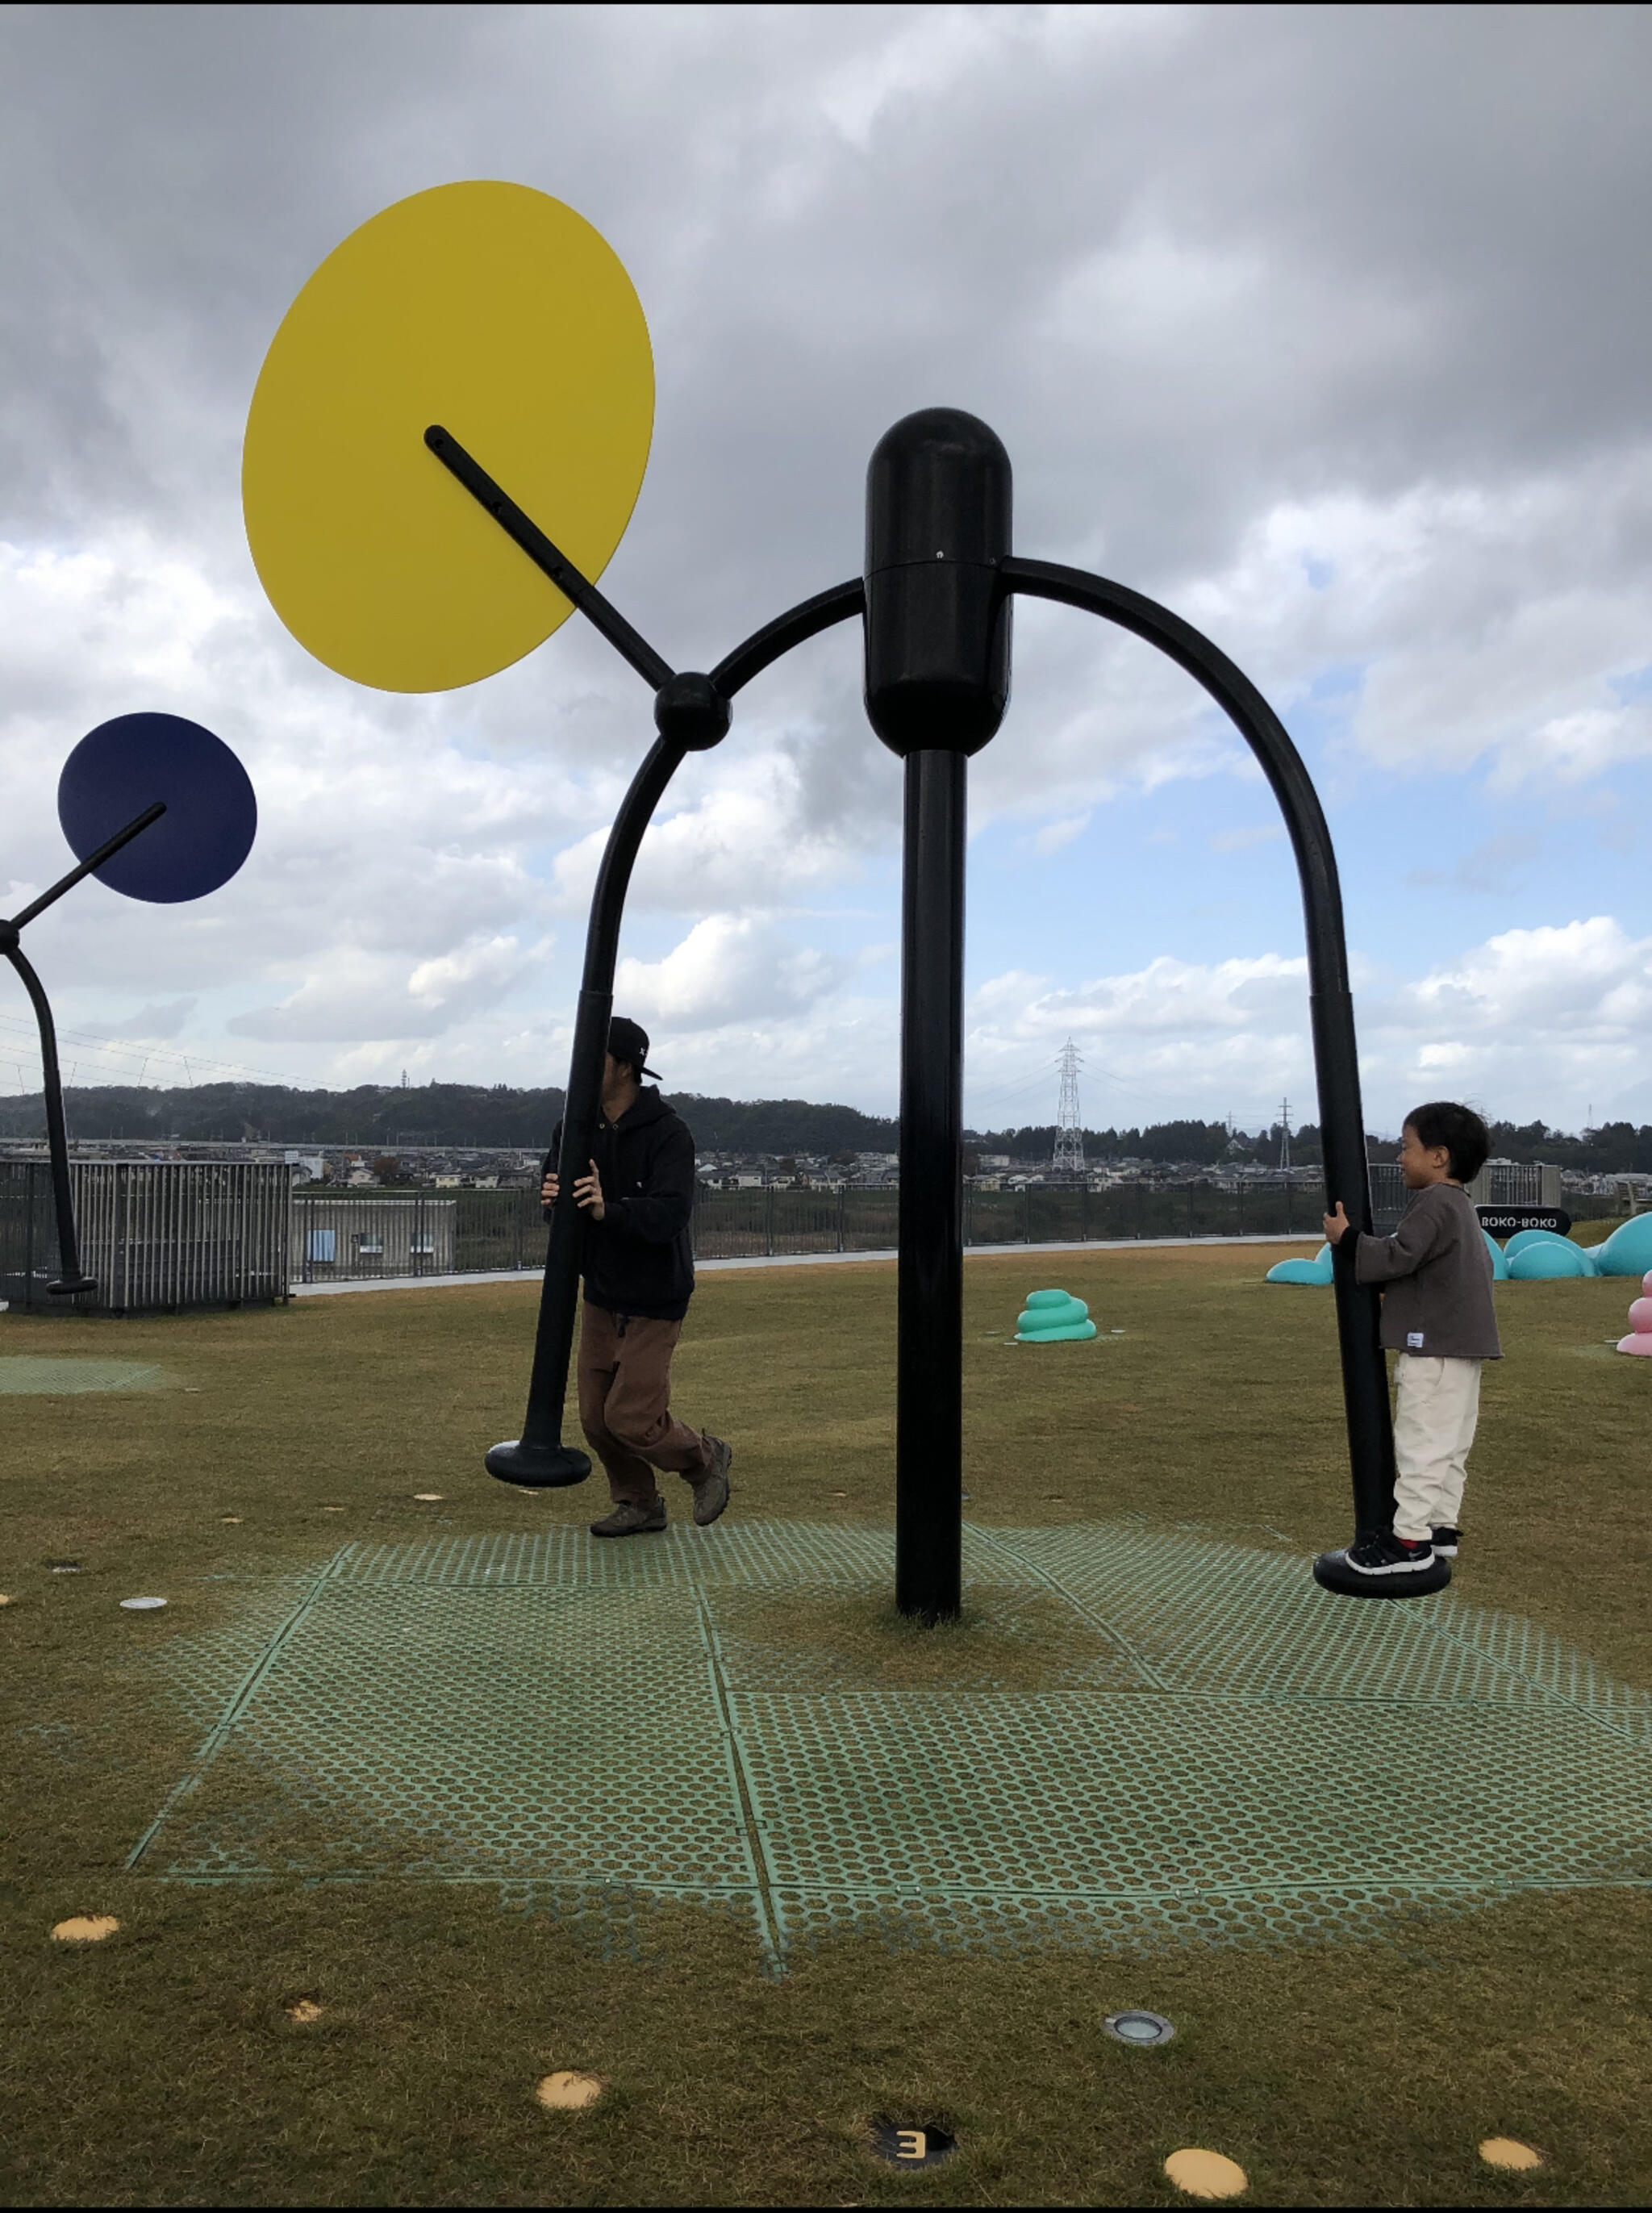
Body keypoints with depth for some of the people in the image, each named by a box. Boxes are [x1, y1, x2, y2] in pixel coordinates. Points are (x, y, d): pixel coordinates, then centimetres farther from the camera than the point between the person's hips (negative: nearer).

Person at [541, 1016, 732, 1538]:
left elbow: (668, 1215, -31)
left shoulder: (669, 1133, -20)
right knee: (596, 1417, 9)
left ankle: (706, 1459, 22)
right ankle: (639, 1505, 31)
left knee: (632, 1421, -7)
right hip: (600, 1295, 6)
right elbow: (555, 1196, -7)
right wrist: (552, 1197, -31)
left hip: (655, 1302, -6)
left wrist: (609, 1209, -47)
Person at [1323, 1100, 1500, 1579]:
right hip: (1463, 1345, 10)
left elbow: (1398, 1256, -22)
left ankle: (1410, 1539, -3)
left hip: (1433, 1348, -10)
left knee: (1421, 1442, -6)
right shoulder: (1462, 1207, 17)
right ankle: (1442, 1526, 23)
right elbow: (1482, 1265, 22)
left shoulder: (1433, 1203, -15)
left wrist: (1346, 1237, -12)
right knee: (1448, 1444, 15)